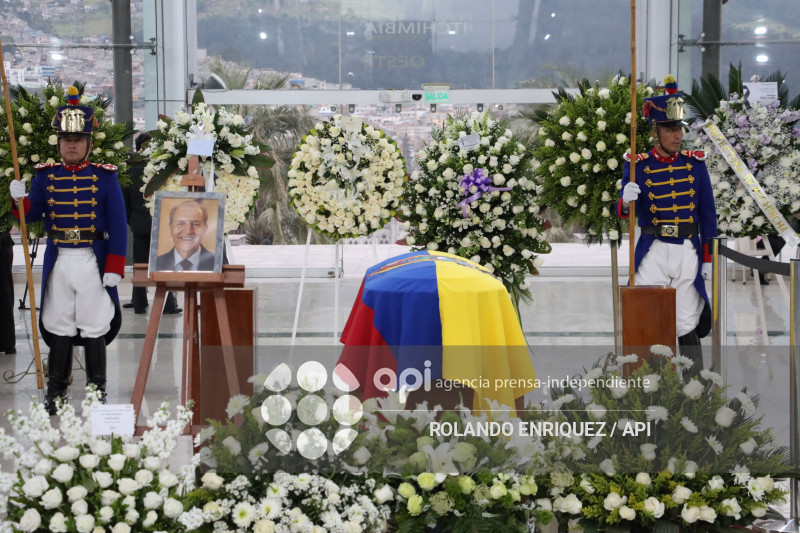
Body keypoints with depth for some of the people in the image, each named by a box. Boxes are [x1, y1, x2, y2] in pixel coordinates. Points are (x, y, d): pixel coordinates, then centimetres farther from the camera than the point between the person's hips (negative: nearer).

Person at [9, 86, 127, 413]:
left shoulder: (104, 177, 1)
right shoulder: (45, 176, 6)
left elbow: (118, 226, -1)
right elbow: (31, 215, 7)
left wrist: (115, 266, -8)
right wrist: (19, 199, -15)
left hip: (94, 262, -2)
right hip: (58, 262, 2)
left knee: (94, 329, 2)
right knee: (59, 328, 7)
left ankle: (96, 393, 11)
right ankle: (56, 392, 15)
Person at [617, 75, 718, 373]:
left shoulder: (695, 163, 6)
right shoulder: (638, 165, 1)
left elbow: (708, 213, 9)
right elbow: (624, 211, -5)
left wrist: (708, 257, 5)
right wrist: (626, 201, -29)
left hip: (688, 252, 1)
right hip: (653, 254, -1)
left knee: (687, 325, 4)